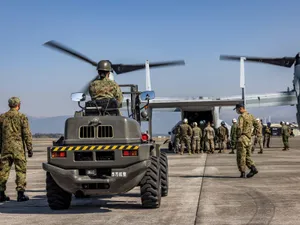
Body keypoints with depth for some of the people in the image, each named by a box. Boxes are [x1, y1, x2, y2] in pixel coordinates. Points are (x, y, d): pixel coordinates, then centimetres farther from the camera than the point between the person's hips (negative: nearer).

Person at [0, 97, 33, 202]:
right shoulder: (22, 117, -5)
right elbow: (27, 134, -7)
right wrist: (30, 148, -3)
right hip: (18, 147, -4)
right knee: (20, 170, 1)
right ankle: (20, 194, 0)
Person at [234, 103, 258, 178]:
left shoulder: (241, 117, -12)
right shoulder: (250, 116, 14)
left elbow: (239, 128, -21)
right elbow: (256, 125, 19)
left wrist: (238, 137, -9)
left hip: (242, 139, -8)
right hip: (248, 139, 8)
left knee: (241, 156, -1)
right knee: (247, 156, 14)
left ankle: (242, 173, 0)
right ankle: (253, 168, -1)